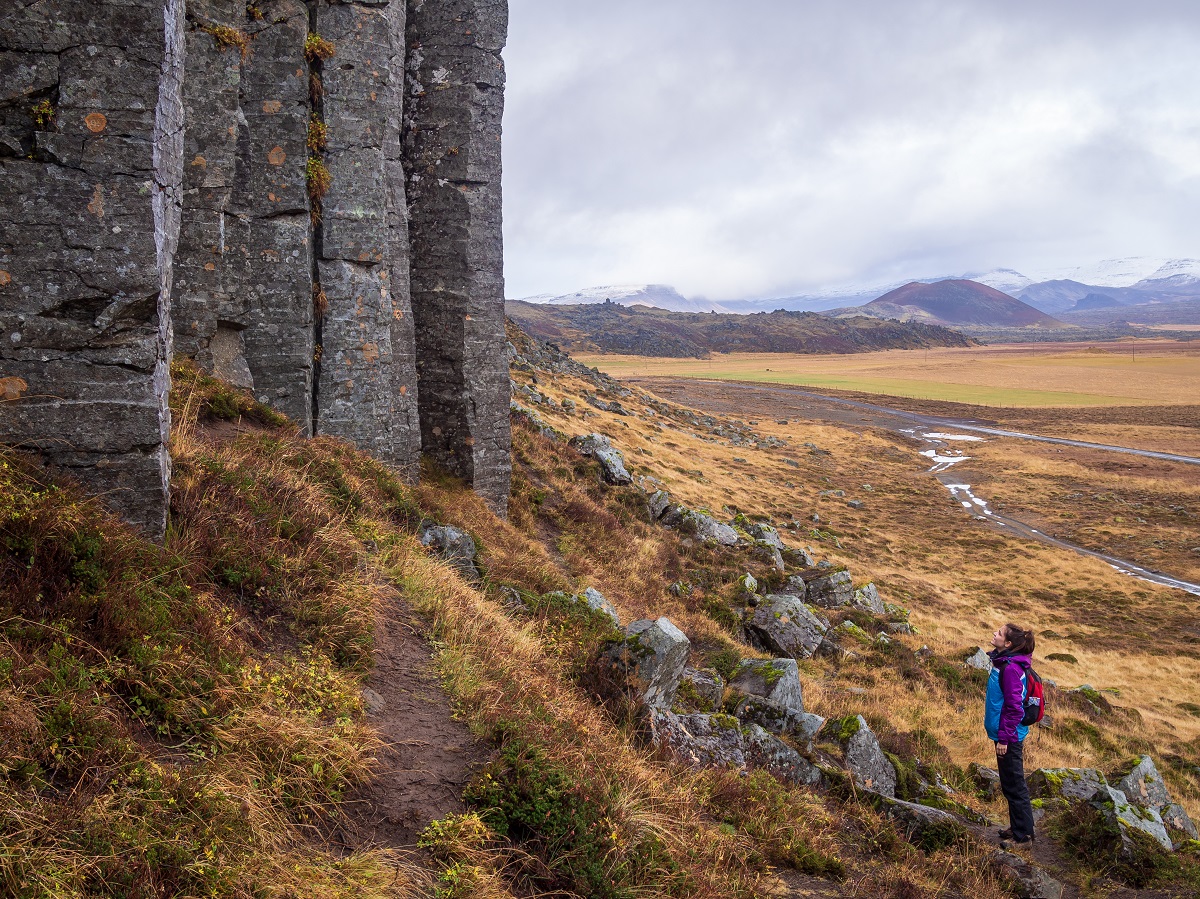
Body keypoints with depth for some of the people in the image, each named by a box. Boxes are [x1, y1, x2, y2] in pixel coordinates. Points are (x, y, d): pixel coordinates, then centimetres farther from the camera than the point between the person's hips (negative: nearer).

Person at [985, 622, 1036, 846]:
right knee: (1010, 786, 19)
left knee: (1014, 786, 2)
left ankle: (1023, 835, 13)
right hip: (1005, 733, 10)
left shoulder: (1011, 668, -22)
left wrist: (1004, 737, -19)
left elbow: (1014, 707, -23)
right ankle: (1017, 828, 32)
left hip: (1009, 737, -10)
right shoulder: (1003, 662, 7)